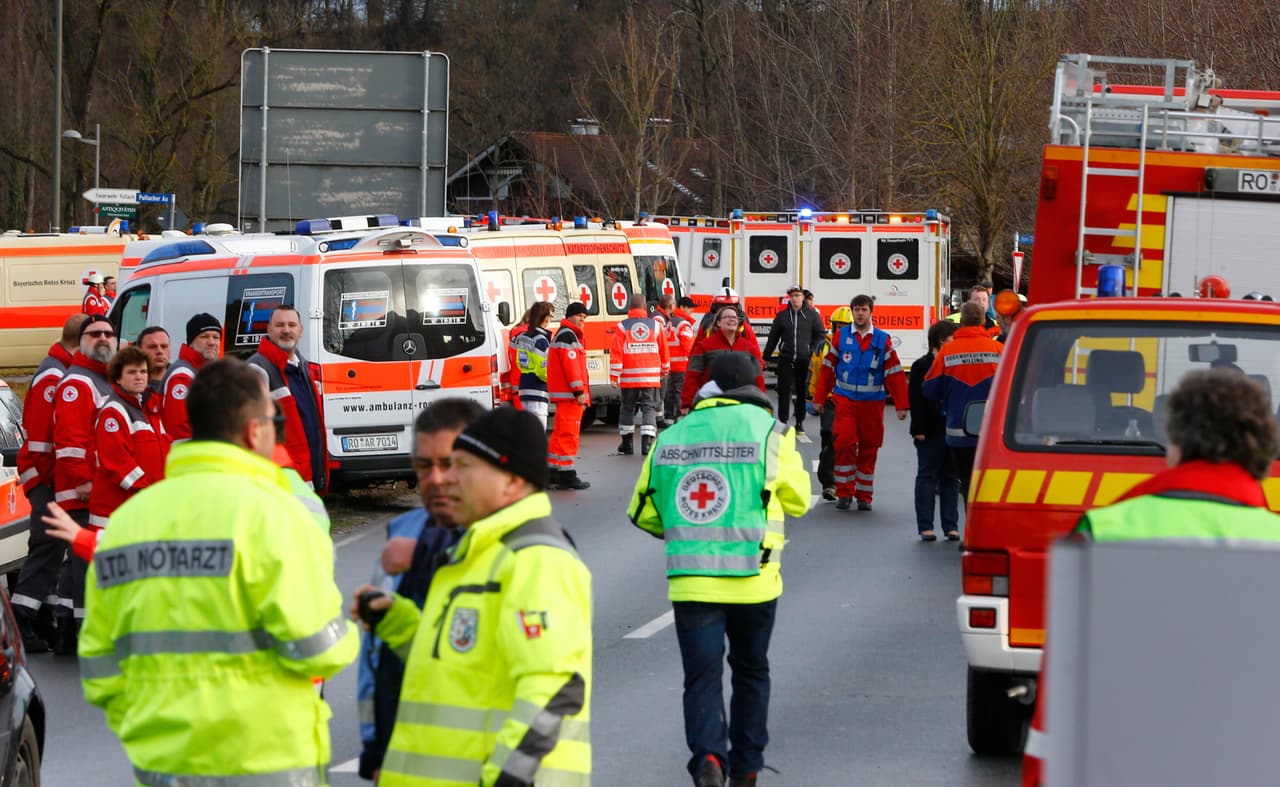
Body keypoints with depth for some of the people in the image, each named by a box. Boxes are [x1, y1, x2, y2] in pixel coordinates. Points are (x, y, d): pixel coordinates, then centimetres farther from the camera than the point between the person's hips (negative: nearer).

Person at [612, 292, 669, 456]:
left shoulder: (623, 326, -3)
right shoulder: (655, 325, 2)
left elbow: (616, 353, -7)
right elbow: (664, 351, 11)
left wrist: (614, 375, -3)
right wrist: (665, 370, 27)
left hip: (629, 377, 0)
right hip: (651, 377, 0)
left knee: (627, 408, 12)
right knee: (649, 408, 2)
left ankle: (627, 443, 19)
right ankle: (647, 441, -12)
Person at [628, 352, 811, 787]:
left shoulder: (671, 438, 5)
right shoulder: (768, 431, -3)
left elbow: (643, 512, 12)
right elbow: (798, 500, 6)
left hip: (690, 582, 0)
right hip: (752, 577, 0)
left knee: (702, 675, 2)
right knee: (750, 671, 18)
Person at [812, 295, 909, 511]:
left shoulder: (882, 340, 3)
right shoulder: (840, 337, 4)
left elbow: (895, 374, 2)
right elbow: (828, 369, 6)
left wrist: (902, 405, -2)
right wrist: (819, 399, 4)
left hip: (872, 403, 1)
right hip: (845, 401, -1)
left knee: (869, 450, 5)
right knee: (844, 444, -12)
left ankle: (864, 496, 16)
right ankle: (844, 493, 0)